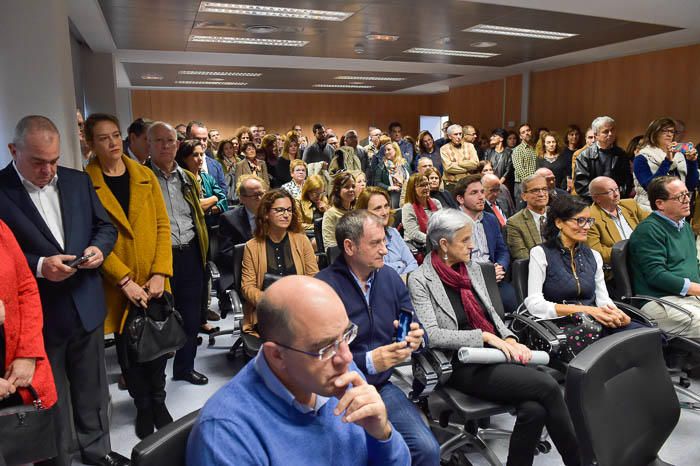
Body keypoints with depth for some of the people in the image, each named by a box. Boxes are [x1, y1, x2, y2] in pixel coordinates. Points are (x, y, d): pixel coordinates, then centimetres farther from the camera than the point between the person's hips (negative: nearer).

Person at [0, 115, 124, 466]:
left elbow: (105, 226, 10)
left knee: (92, 389, 21)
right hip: (37, 315, -4)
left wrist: (99, 248, -9)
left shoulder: (78, 181, 3)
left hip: (87, 306, 4)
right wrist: (38, 266, -23)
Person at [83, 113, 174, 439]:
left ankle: (159, 401, 32)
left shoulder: (145, 176, 4)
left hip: (153, 280, 2)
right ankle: (143, 406, 31)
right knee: (128, 346, 11)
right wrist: (125, 281, -15)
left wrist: (160, 273, -9)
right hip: (116, 285, -2)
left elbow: (163, 226, 0)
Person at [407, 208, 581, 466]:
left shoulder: (473, 267, 12)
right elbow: (431, 334, -15)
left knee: (534, 408, -23)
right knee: (547, 386, -20)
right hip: (463, 367, -6)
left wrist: (510, 340, -3)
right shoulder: (420, 280, -7)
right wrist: (485, 337, -17)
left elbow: (491, 313, 16)